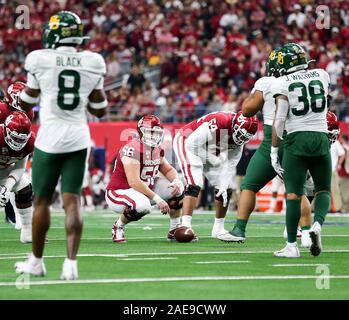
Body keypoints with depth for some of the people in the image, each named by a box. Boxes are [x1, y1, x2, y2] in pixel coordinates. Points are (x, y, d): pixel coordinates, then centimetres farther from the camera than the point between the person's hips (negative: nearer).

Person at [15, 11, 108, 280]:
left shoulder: (40, 61, -8)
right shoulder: (93, 64, 1)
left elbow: (26, 104, 5)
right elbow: (100, 110, 10)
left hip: (49, 139, -2)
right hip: (78, 139, 2)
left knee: (42, 200, 10)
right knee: (72, 201, 2)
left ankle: (36, 262, 21)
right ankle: (71, 263, -8)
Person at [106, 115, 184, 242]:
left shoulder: (157, 150, 3)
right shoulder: (133, 149, -25)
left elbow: (168, 170, 16)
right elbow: (134, 182, -31)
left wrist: (176, 181, -9)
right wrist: (158, 199, -30)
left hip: (143, 190, 9)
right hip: (119, 192, -9)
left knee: (177, 188, -1)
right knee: (142, 206, -40)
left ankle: (175, 230, 10)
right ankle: (118, 227, -10)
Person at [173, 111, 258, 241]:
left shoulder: (239, 138, -12)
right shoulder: (218, 123, -36)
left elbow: (230, 163, -7)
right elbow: (192, 144, -30)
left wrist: (224, 185, -15)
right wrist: (214, 160, -22)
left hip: (209, 154, 8)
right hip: (187, 144, -8)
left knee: (226, 189, 4)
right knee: (195, 185, -25)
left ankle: (218, 228, 16)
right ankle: (185, 226, -26)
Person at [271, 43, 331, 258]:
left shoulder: (283, 84, -2)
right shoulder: (322, 75, 9)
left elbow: (280, 120, -7)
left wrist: (274, 151, -2)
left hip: (297, 139, -2)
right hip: (321, 137, 3)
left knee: (293, 194, 0)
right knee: (323, 190, 13)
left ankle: (291, 246, -1)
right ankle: (317, 224, -14)